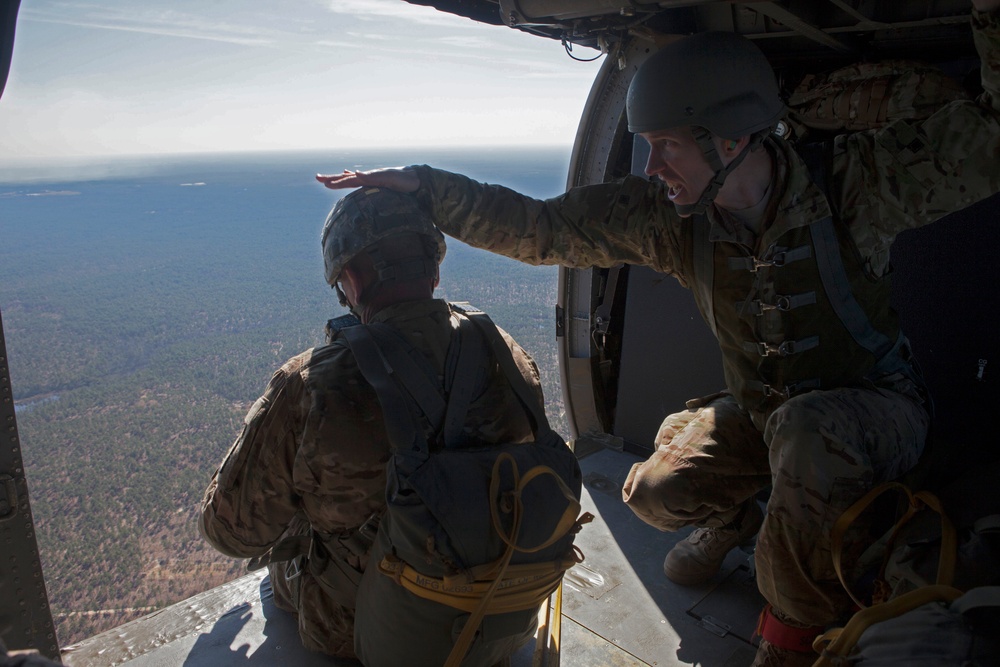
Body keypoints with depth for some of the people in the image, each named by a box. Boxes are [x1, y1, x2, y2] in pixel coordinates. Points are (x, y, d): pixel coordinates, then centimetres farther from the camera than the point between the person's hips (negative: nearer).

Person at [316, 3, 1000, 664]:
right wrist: (424, 185, -22)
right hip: (761, 409, 4)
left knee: (805, 430, -38)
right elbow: (540, 228, -14)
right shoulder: (669, 216, -16)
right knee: (654, 492, -9)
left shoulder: (853, 184, -25)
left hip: (876, 407, -3)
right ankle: (732, 517, 29)